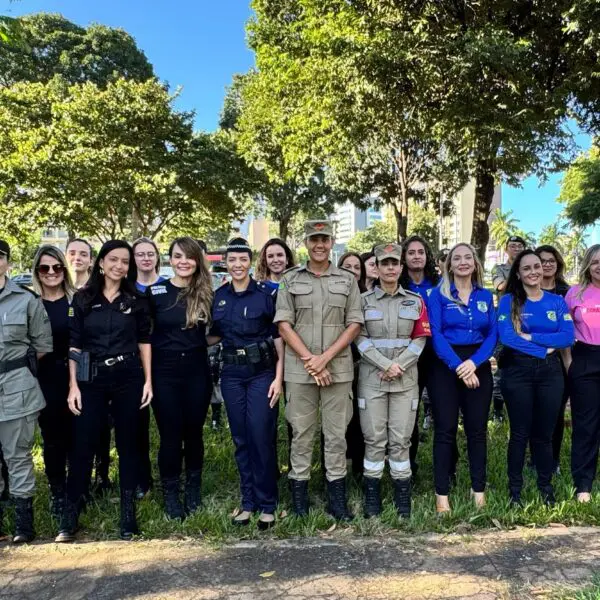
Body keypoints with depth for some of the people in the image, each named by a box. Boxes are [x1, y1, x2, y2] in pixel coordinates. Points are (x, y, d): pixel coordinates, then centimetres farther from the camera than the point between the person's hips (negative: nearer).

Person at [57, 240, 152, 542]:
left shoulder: (136, 300, 4)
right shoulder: (82, 299, 3)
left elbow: (144, 340, 6)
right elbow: (74, 344, 2)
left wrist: (148, 380, 0)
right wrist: (73, 385, -3)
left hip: (128, 378, 0)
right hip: (92, 380, 0)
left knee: (128, 445, 8)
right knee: (82, 446, 2)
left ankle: (128, 514, 20)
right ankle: (69, 518, 16)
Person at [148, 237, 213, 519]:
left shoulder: (205, 292, 3)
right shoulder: (155, 291, -2)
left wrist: (197, 343, -3)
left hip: (197, 371, 2)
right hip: (165, 371, -1)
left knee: (193, 431, 11)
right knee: (170, 435, 4)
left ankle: (193, 490, 29)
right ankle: (170, 494, 21)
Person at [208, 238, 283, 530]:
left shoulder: (266, 293, -5)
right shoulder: (218, 297, 7)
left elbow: (278, 336, -5)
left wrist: (278, 377, -11)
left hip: (262, 373, -4)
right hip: (232, 374, 4)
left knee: (261, 437, -4)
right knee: (241, 438, 9)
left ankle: (267, 504, 12)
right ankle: (248, 501, 23)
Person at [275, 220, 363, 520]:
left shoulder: (347, 280, 7)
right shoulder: (290, 279, 6)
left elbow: (354, 324, 1)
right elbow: (284, 324, -1)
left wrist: (325, 358, -10)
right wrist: (309, 360, -10)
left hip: (338, 368, 1)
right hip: (299, 369, 0)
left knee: (336, 434, 6)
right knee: (301, 433, 7)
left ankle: (336, 498, 17)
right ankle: (299, 494, 20)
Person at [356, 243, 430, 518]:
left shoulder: (415, 301, 8)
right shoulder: (364, 300, 3)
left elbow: (420, 339, 3)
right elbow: (360, 339, -3)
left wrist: (399, 367, -10)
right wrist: (387, 364, -13)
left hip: (406, 380, 1)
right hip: (371, 379, -1)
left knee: (401, 440, 5)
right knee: (374, 439, 3)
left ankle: (403, 500, 16)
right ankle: (372, 500, 14)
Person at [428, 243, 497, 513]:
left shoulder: (485, 296, 10)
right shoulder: (438, 294, 1)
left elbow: (492, 334, 3)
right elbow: (435, 334, -9)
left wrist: (473, 362, -13)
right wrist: (457, 365, -19)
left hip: (478, 366, 3)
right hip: (445, 367, -3)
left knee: (477, 429, 8)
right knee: (445, 430, -1)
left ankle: (478, 489, 21)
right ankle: (441, 494, 6)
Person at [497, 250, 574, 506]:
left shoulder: (556, 301, 7)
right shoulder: (508, 301, -2)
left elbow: (568, 337, -6)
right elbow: (506, 337, -15)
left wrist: (530, 336, -15)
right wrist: (544, 348, -13)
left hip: (550, 372, 3)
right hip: (517, 372, -2)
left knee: (544, 433, 11)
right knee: (520, 433, 5)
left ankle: (546, 488, 28)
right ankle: (515, 490, 19)